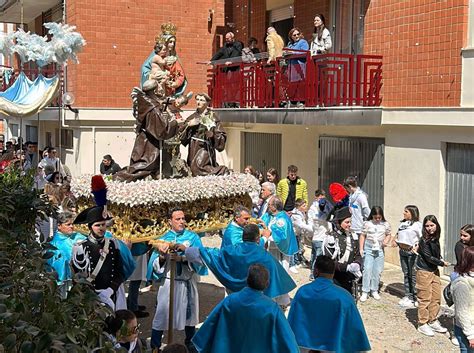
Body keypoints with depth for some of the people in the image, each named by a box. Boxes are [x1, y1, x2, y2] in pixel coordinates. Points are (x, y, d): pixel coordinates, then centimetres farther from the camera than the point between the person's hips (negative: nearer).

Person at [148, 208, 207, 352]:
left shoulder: (192, 237, 0)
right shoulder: (164, 238, 2)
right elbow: (155, 263, -3)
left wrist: (182, 258, -25)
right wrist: (161, 257, -24)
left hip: (188, 281, 1)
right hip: (168, 281, -1)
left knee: (188, 311, 13)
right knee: (162, 312, -2)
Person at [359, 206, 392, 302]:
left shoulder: (386, 224, 3)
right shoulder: (367, 223, -2)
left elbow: (389, 234, 15)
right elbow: (362, 236, 2)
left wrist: (386, 241, -6)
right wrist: (361, 249, -3)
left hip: (379, 250, 2)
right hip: (368, 248, -2)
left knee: (377, 271, 5)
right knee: (367, 269, -8)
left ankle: (374, 290, 19)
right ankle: (365, 292, -2)